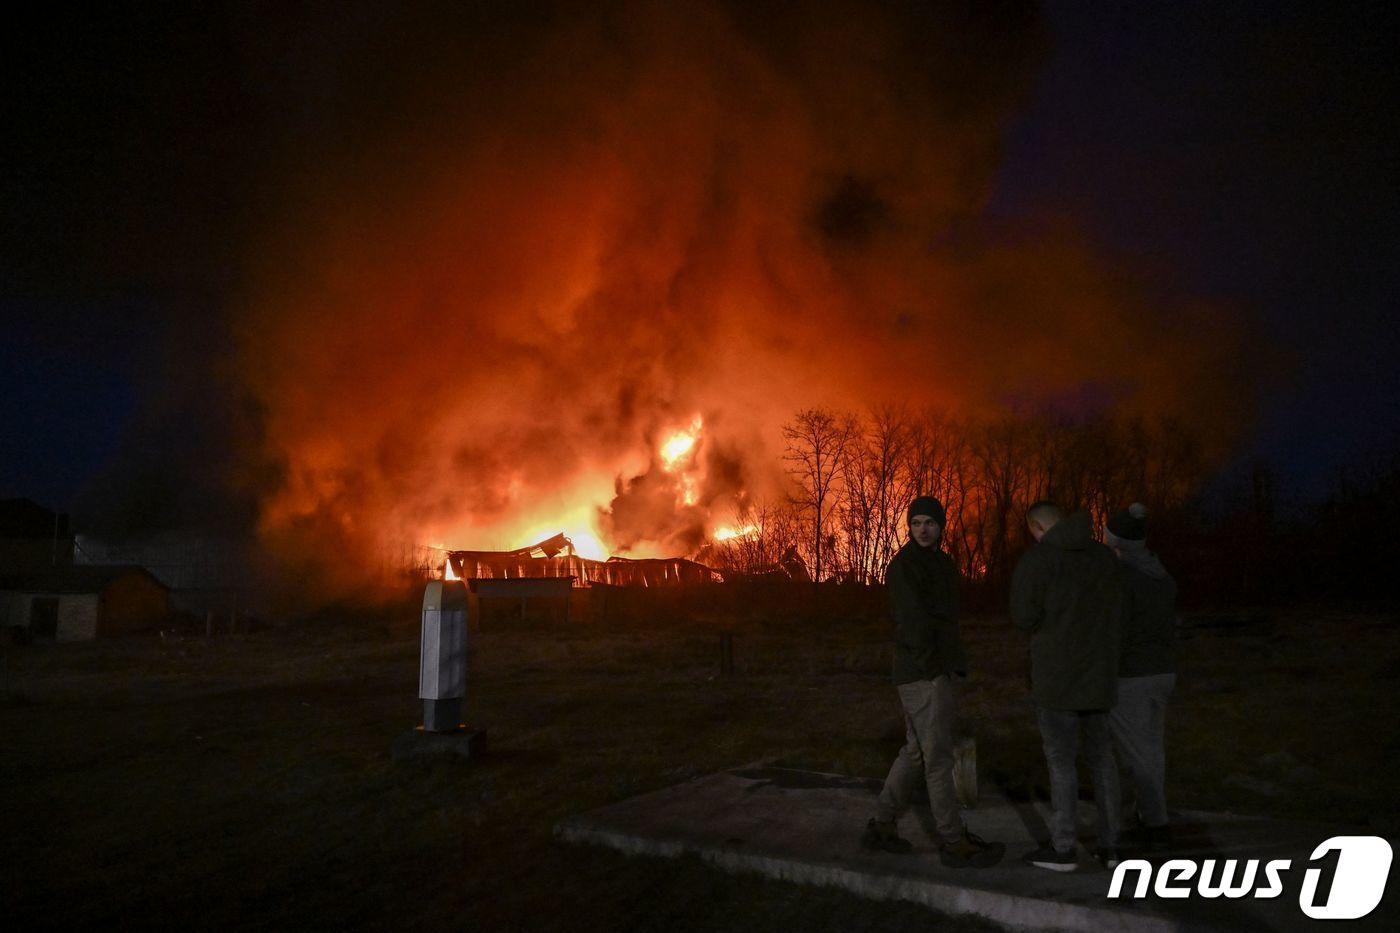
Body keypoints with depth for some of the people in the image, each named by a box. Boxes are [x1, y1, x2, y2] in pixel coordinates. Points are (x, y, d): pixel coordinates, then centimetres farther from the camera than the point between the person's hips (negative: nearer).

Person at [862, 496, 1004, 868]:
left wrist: (955, 662, 11)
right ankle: (954, 843, 3)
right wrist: (932, 663, -15)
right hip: (923, 673, -9)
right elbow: (913, 621, -17)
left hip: (938, 670, 9)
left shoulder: (941, 562, 16)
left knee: (915, 752, 14)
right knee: (938, 756, -4)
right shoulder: (904, 565, -12)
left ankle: (881, 826, 22)